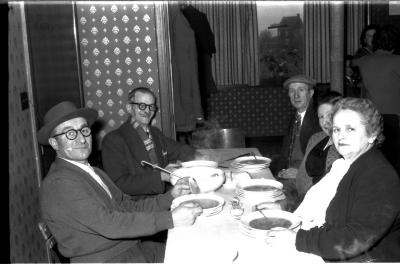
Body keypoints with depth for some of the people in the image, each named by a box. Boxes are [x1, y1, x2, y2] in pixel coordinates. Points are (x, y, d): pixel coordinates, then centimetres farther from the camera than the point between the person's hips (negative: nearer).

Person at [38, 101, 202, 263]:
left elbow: (129, 207, 12)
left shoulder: (95, 173, 15)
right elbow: (107, 223, -23)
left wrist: (170, 197, -1)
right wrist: (170, 219, -24)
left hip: (134, 249, 8)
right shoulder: (58, 183, -15)